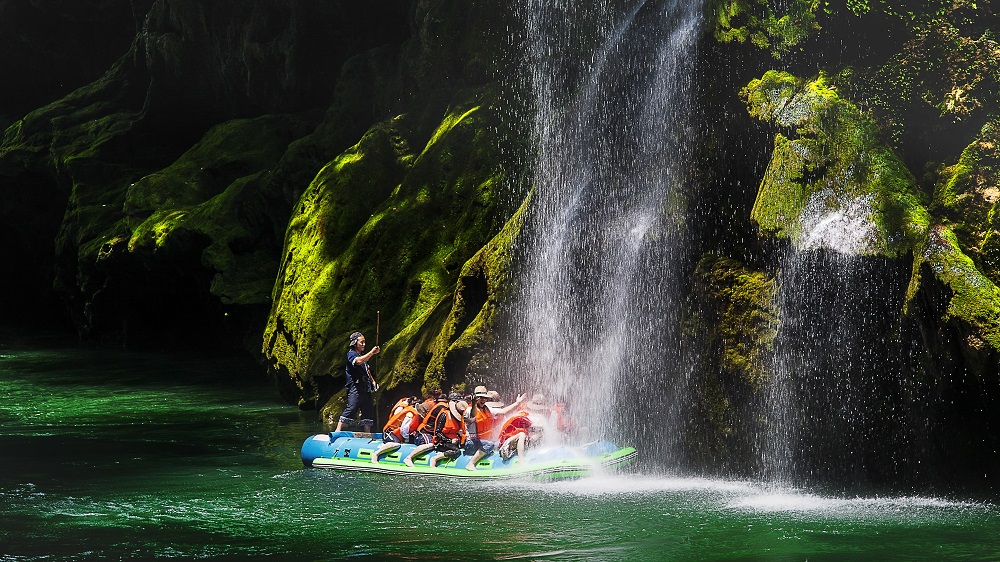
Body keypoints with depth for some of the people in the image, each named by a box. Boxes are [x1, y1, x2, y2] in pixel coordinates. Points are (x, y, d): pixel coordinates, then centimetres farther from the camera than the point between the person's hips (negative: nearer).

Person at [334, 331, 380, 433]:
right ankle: (338, 431, -21)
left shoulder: (363, 355, 22)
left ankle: (368, 434, 16)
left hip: (366, 388, 9)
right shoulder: (351, 354, -5)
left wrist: (373, 381, 23)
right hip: (355, 387, -9)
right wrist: (372, 353, -30)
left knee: (368, 411, 9)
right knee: (351, 408, -19)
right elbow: (358, 361, -29)